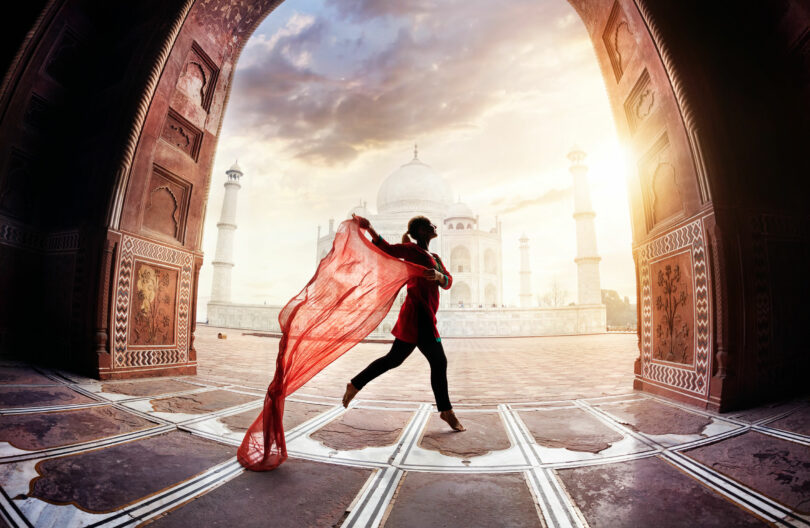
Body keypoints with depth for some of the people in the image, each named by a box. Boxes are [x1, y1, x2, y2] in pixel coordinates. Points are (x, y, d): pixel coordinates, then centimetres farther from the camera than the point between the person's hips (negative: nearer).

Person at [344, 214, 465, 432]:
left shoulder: (434, 258, 21)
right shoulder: (412, 250, -4)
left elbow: (448, 282, 8)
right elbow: (387, 249, -16)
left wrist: (438, 276, -14)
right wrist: (370, 229, -30)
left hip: (424, 315, 9)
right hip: (418, 314, -9)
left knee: (394, 358, 14)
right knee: (438, 362, -1)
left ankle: (355, 384, 25)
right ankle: (446, 411, 14)